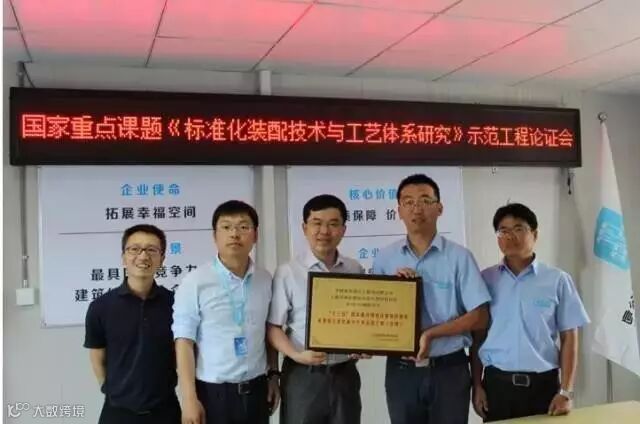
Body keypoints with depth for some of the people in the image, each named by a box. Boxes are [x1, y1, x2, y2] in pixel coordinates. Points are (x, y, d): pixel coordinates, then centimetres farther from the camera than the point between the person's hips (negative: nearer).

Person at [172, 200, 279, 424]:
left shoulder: (266, 280, 2)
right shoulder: (195, 282, -11)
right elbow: (184, 342, -11)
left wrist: (273, 375, 12)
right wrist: (189, 399, -13)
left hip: (256, 390, 4)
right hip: (212, 392, -4)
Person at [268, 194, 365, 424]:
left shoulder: (356, 271, 3)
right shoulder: (288, 272, -8)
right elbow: (273, 326, -6)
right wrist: (296, 355, -20)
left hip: (345, 374, 3)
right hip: (303, 376, -3)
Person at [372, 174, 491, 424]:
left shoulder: (459, 257, -6)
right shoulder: (384, 259, 2)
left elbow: (479, 317, -7)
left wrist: (431, 333, -17)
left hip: (448, 370, -2)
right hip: (401, 371, 2)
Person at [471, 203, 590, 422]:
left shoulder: (557, 280, -1)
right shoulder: (486, 279, 2)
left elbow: (569, 338, 1)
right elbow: (477, 336, 5)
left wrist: (566, 391, -4)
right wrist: (476, 385, 2)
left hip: (543, 383, 0)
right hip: (497, 383, 1)